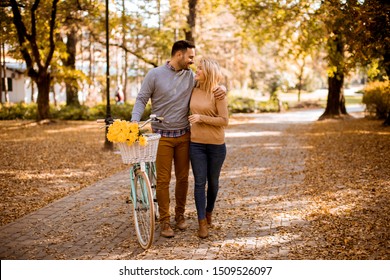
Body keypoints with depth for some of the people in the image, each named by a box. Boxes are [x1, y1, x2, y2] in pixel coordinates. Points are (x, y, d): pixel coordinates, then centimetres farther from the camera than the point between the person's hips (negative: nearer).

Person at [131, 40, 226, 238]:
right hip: (162, 135, -3)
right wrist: (135, 121, -18)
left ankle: (180, 215, 26)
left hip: (184, 135, 3)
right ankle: (165, 221, 7)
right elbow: (141, 100, -2)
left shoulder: (191, 76, 4)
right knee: (163, 179, -2)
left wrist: (222, 88, -10)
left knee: (183, 177, 9)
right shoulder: (155, 75, -5)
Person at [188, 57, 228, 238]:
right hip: (196, 143, 3)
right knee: (199, 182, -1)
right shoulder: (193, 91, 4)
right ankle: (202, 223, 3)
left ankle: (209, 212, 36)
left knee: (213, 181, 13)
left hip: (216, 144, -3)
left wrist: (202, 118, -20)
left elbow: (225, 120, -13)